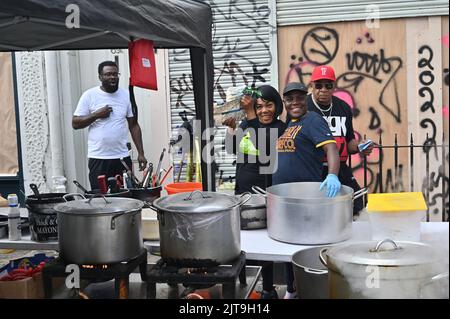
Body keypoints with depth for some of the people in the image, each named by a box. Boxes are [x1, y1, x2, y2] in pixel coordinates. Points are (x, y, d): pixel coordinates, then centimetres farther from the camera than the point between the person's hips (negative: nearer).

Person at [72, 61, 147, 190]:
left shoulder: (126, 95, 7)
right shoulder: (89, 95, -1)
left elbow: (134, 125, 9)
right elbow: (75, 123, -1)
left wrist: (141, 153, 4)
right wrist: (96, 115, -14)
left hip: (123, 157, 2)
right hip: (98, 159, -2)